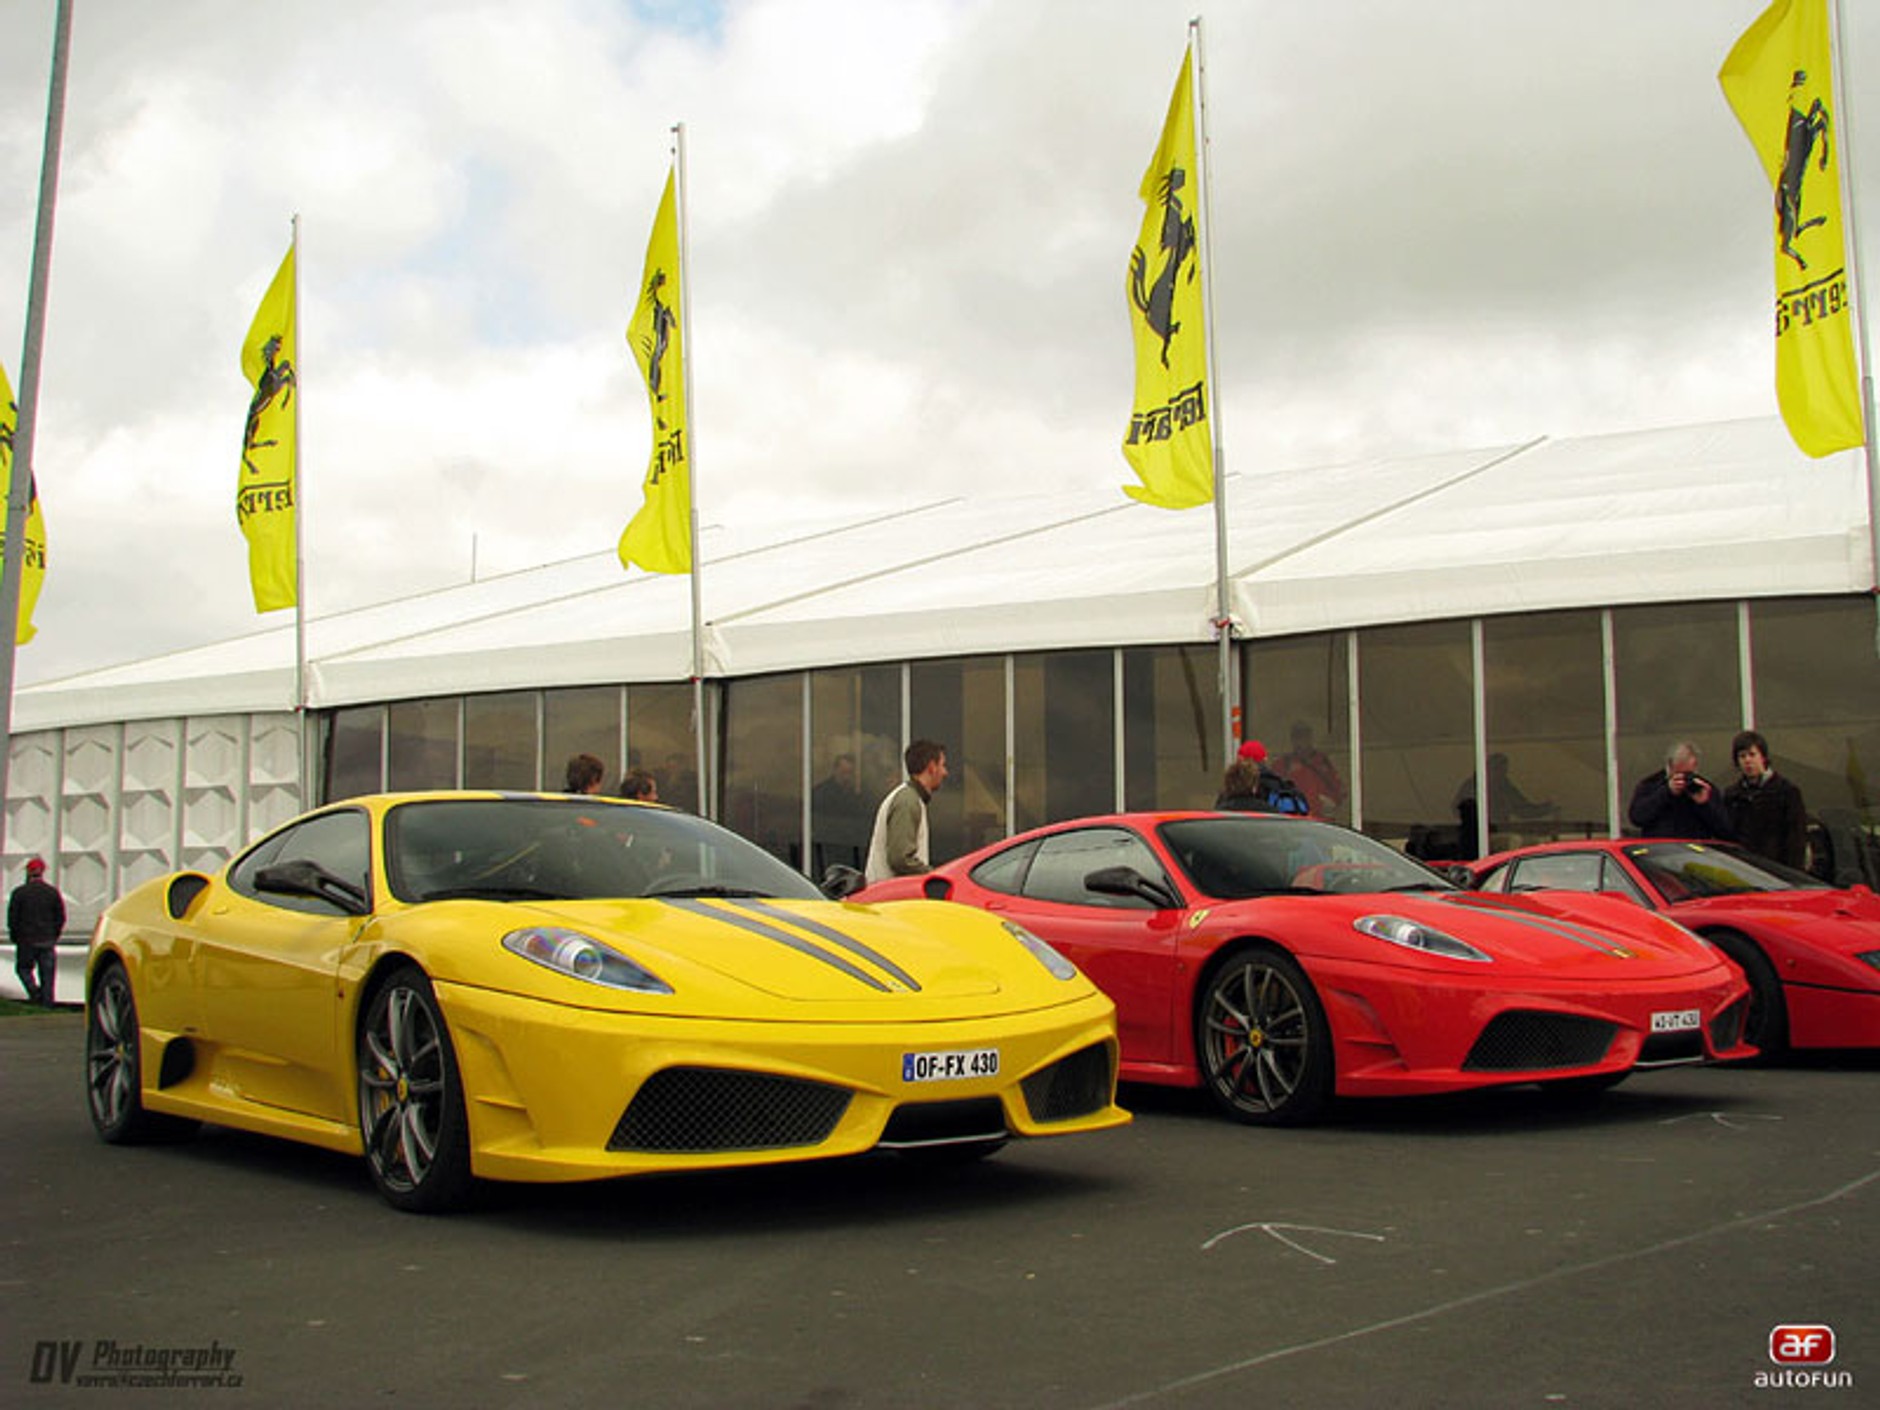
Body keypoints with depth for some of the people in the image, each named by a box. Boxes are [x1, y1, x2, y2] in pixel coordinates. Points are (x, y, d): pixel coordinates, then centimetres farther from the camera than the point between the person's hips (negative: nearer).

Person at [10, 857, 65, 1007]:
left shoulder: (19, 892, -4)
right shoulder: (53, 892, 3)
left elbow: (12, 918, -2)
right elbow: (61, 917, 4)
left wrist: (15, 938, 10)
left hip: (26, 941, -2)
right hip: (47, 941, 2)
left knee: (23, 968, 14)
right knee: (47, 974, 5)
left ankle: (34, 992, -8)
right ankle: (47, 1002, 0)